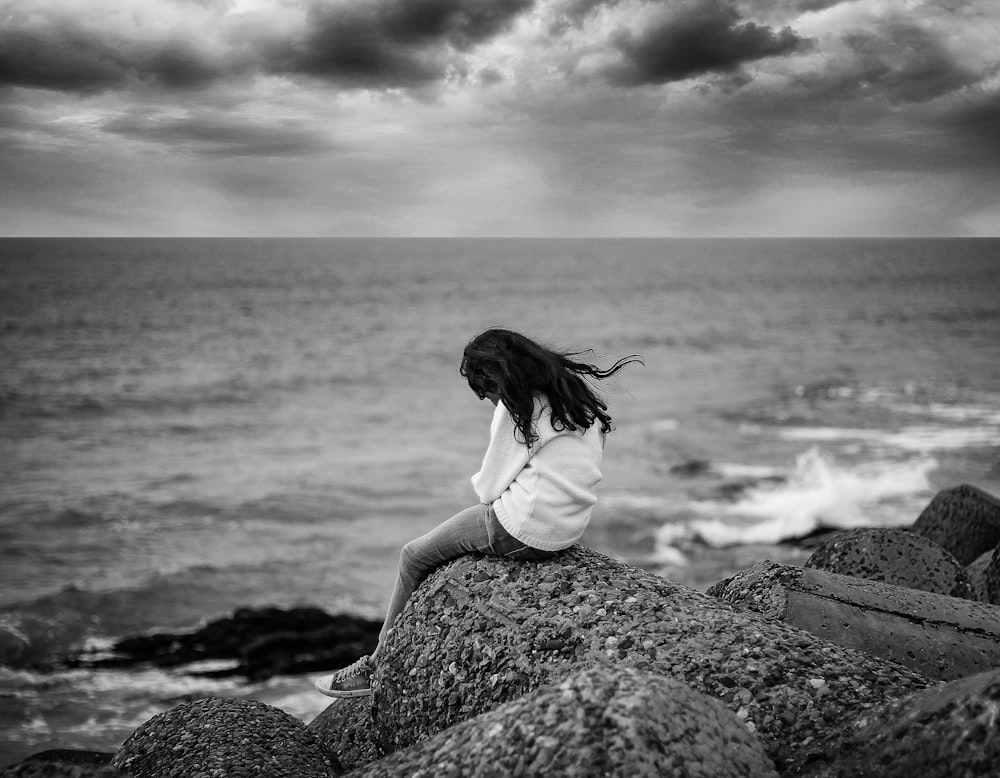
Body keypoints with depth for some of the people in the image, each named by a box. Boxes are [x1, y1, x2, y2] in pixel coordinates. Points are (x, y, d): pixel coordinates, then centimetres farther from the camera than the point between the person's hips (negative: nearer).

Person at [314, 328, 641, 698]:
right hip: (569, 524, 9)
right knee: (450, 535, 29)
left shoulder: (518, 405, -16)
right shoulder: (575, 384, 7)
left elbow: (490, 485, -12)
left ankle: (379, 666, 22)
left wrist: (481, 484, 11)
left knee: (414, 556, 11)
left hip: (527, 528, -9)